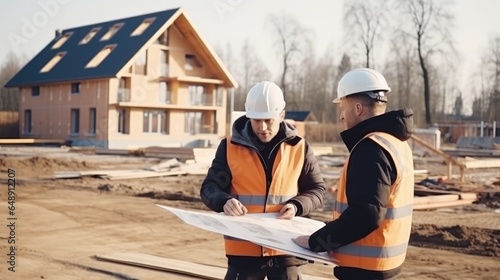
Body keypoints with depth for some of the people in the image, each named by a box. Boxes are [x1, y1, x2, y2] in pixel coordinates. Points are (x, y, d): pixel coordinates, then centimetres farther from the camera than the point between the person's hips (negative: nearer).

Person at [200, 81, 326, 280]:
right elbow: (209, 188, 2)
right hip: (243, 249, 0)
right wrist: (224, 201, -21)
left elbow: (317, 189, 9)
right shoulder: (230, 147, -1)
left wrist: (297, 206, -12)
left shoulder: (299, 148, 1)